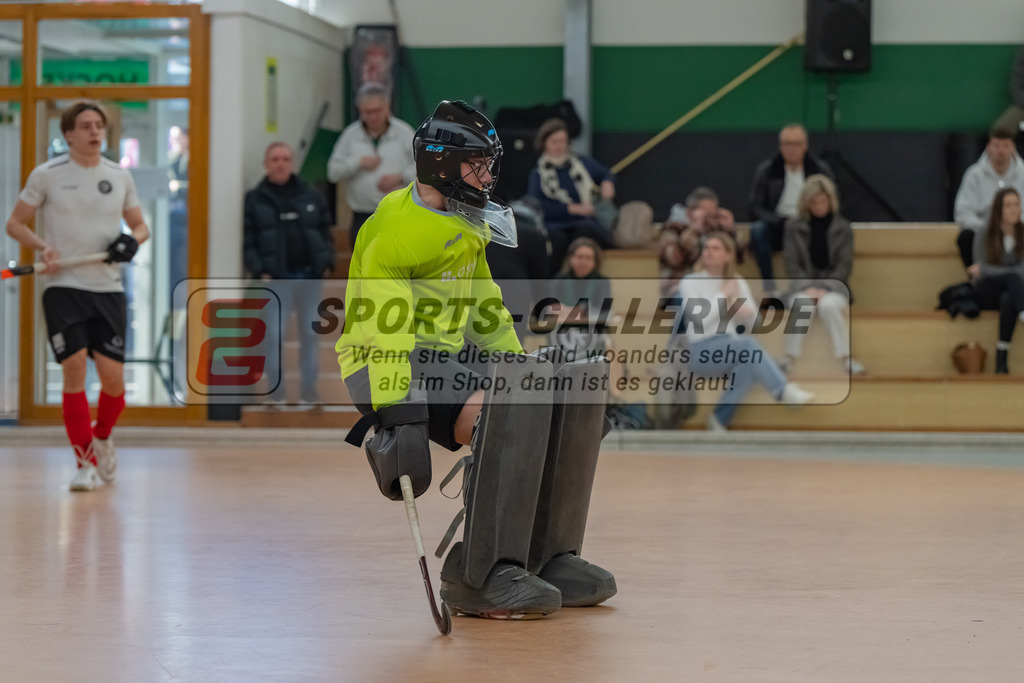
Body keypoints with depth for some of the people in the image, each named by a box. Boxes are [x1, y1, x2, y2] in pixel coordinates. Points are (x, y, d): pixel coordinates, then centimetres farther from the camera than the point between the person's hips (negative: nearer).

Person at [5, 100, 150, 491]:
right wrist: (43, 247, -13)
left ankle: (102, 437, 27)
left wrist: (133, 240, -4)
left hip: (108, 288, 2)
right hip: (62, 286, -2)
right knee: (74, 368, -12)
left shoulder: (119, 177, 9)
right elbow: (15, 224, 5)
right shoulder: (47, 175, 0)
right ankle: (86, 462, -3)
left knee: (112, 375, -4)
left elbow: (139, 225, 19)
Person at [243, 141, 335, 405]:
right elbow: (248, 242, -2)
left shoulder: (310, 195, 9)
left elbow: (325, 232, 12)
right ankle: (276, 390, 4)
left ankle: (309, 390, 14)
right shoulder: (255, 199, 1)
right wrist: (259, 271, -13)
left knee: (310, 333, 7)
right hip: (276, 277, -3)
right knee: (274, 334, -4)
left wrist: (326, 262, -3)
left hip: (310, 275, 3)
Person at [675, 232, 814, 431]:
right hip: (701, 353, -4)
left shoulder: (738, 282, 16)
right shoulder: (689, 282, 3)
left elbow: (753, 322, 13)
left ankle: (721, 417, -26)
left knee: (751, 361, -33)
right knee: (747, 344, -34)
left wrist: (747, 314, -10)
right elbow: (697, 320, -12)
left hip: (732, 350, 4)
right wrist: (722, 295, -8)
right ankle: (784, 391, -38)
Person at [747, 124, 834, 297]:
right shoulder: (766, 169, 2)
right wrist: (782, 222, -17)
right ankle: (769, 288, -31)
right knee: (757, 229, -33)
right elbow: (756, 207, -1)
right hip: (777, 229, 0)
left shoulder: (821, 170, 4)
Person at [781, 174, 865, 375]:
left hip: (834, 285, 0)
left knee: (830, 305, -35)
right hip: (803, 285, 0)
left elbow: (844, 265, 0)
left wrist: (825, 289, -14)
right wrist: (808, 287, -13)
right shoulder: (794, 227, 7)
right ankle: (790, 358, -29)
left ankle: (846, 358, -29)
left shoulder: (843, 228, 5)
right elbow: (792, 263, 2)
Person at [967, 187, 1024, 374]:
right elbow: (982, 268, -5)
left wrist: (986, 270, -8)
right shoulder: (984, 236, 5)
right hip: (986, 294, -1)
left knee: (1008, 299, -39)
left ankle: (1001, 358, -46)